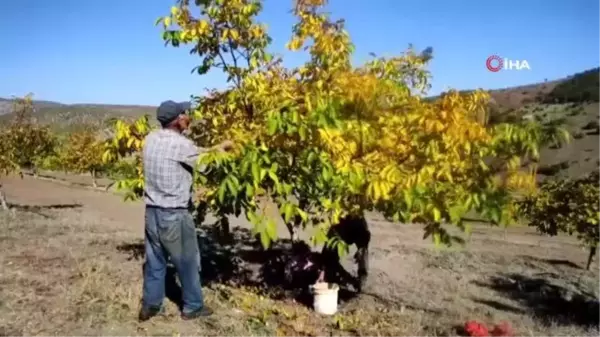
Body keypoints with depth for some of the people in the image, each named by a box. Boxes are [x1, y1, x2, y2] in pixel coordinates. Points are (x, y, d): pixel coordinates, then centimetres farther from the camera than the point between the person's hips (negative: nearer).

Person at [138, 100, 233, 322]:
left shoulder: (151, 139, 4)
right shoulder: (180, 144, -18)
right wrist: (221, 148, 11)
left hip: (152, 211, 7)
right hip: (174, 214, -7)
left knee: (154, 261, 17)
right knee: (187, 261, 10)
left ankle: (150, 305, 27)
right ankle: (193, 306, 23)